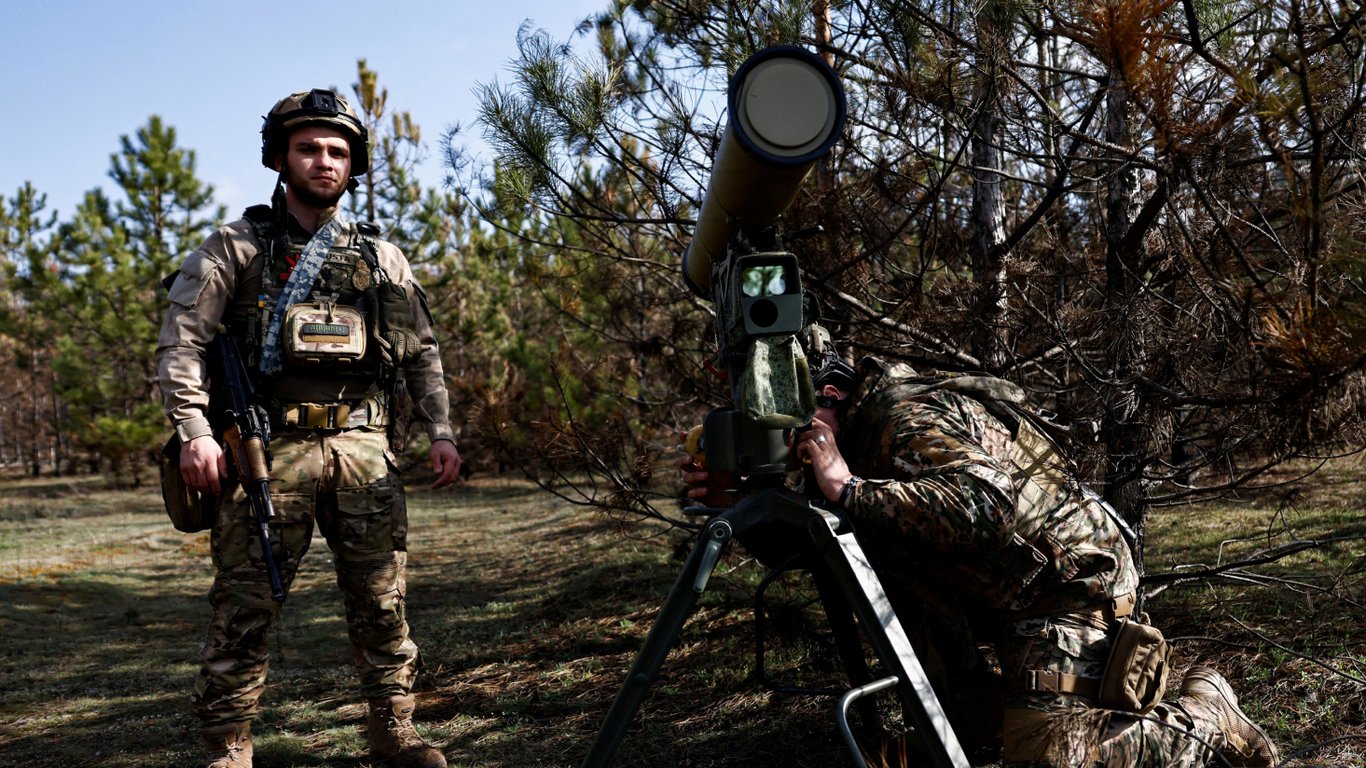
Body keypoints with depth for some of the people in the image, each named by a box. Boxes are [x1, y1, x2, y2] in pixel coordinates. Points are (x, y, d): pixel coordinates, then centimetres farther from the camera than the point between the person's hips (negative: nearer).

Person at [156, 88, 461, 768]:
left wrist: (440, 430, 8)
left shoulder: (382, 258, 17)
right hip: (270, 448, -2)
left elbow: (422, 352, 19)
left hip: (363, 448, 3)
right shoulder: (236, 248, 8)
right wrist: (195, 430, -13)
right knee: (245, 604, -1)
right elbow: (182, 339, -1)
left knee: (382, 598, 4)